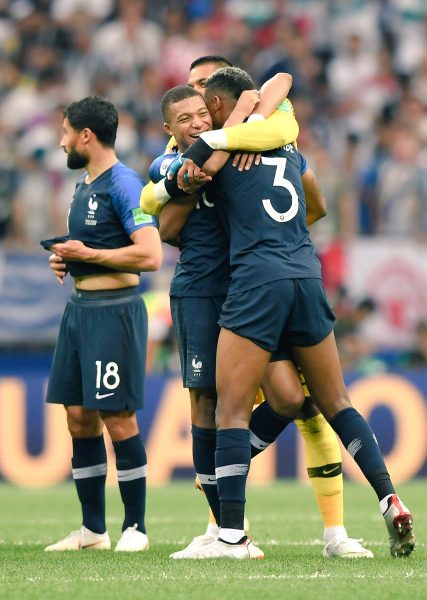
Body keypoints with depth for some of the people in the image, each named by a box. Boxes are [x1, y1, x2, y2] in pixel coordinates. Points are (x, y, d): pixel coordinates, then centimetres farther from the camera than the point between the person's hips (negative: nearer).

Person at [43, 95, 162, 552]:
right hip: (79, 306, 9)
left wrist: (87, 254, -17)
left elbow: (150, 256, -22)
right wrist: (65, 259, 9)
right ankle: (93, 528, 15)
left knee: (118, 418, -6)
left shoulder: (122, 184, -13)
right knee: (79, 416, 8)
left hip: (114, 309, -9)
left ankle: (135, 527, 2)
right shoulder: (83, 185, 16)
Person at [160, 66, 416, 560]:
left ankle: (231, 535, -11)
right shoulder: (289, 149, 20)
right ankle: (389, 501, 3)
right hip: (308, 275, 6)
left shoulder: (215, 149, 2)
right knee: (335, 403, 15)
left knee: (231, 409, -4)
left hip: (256, 279, -6)